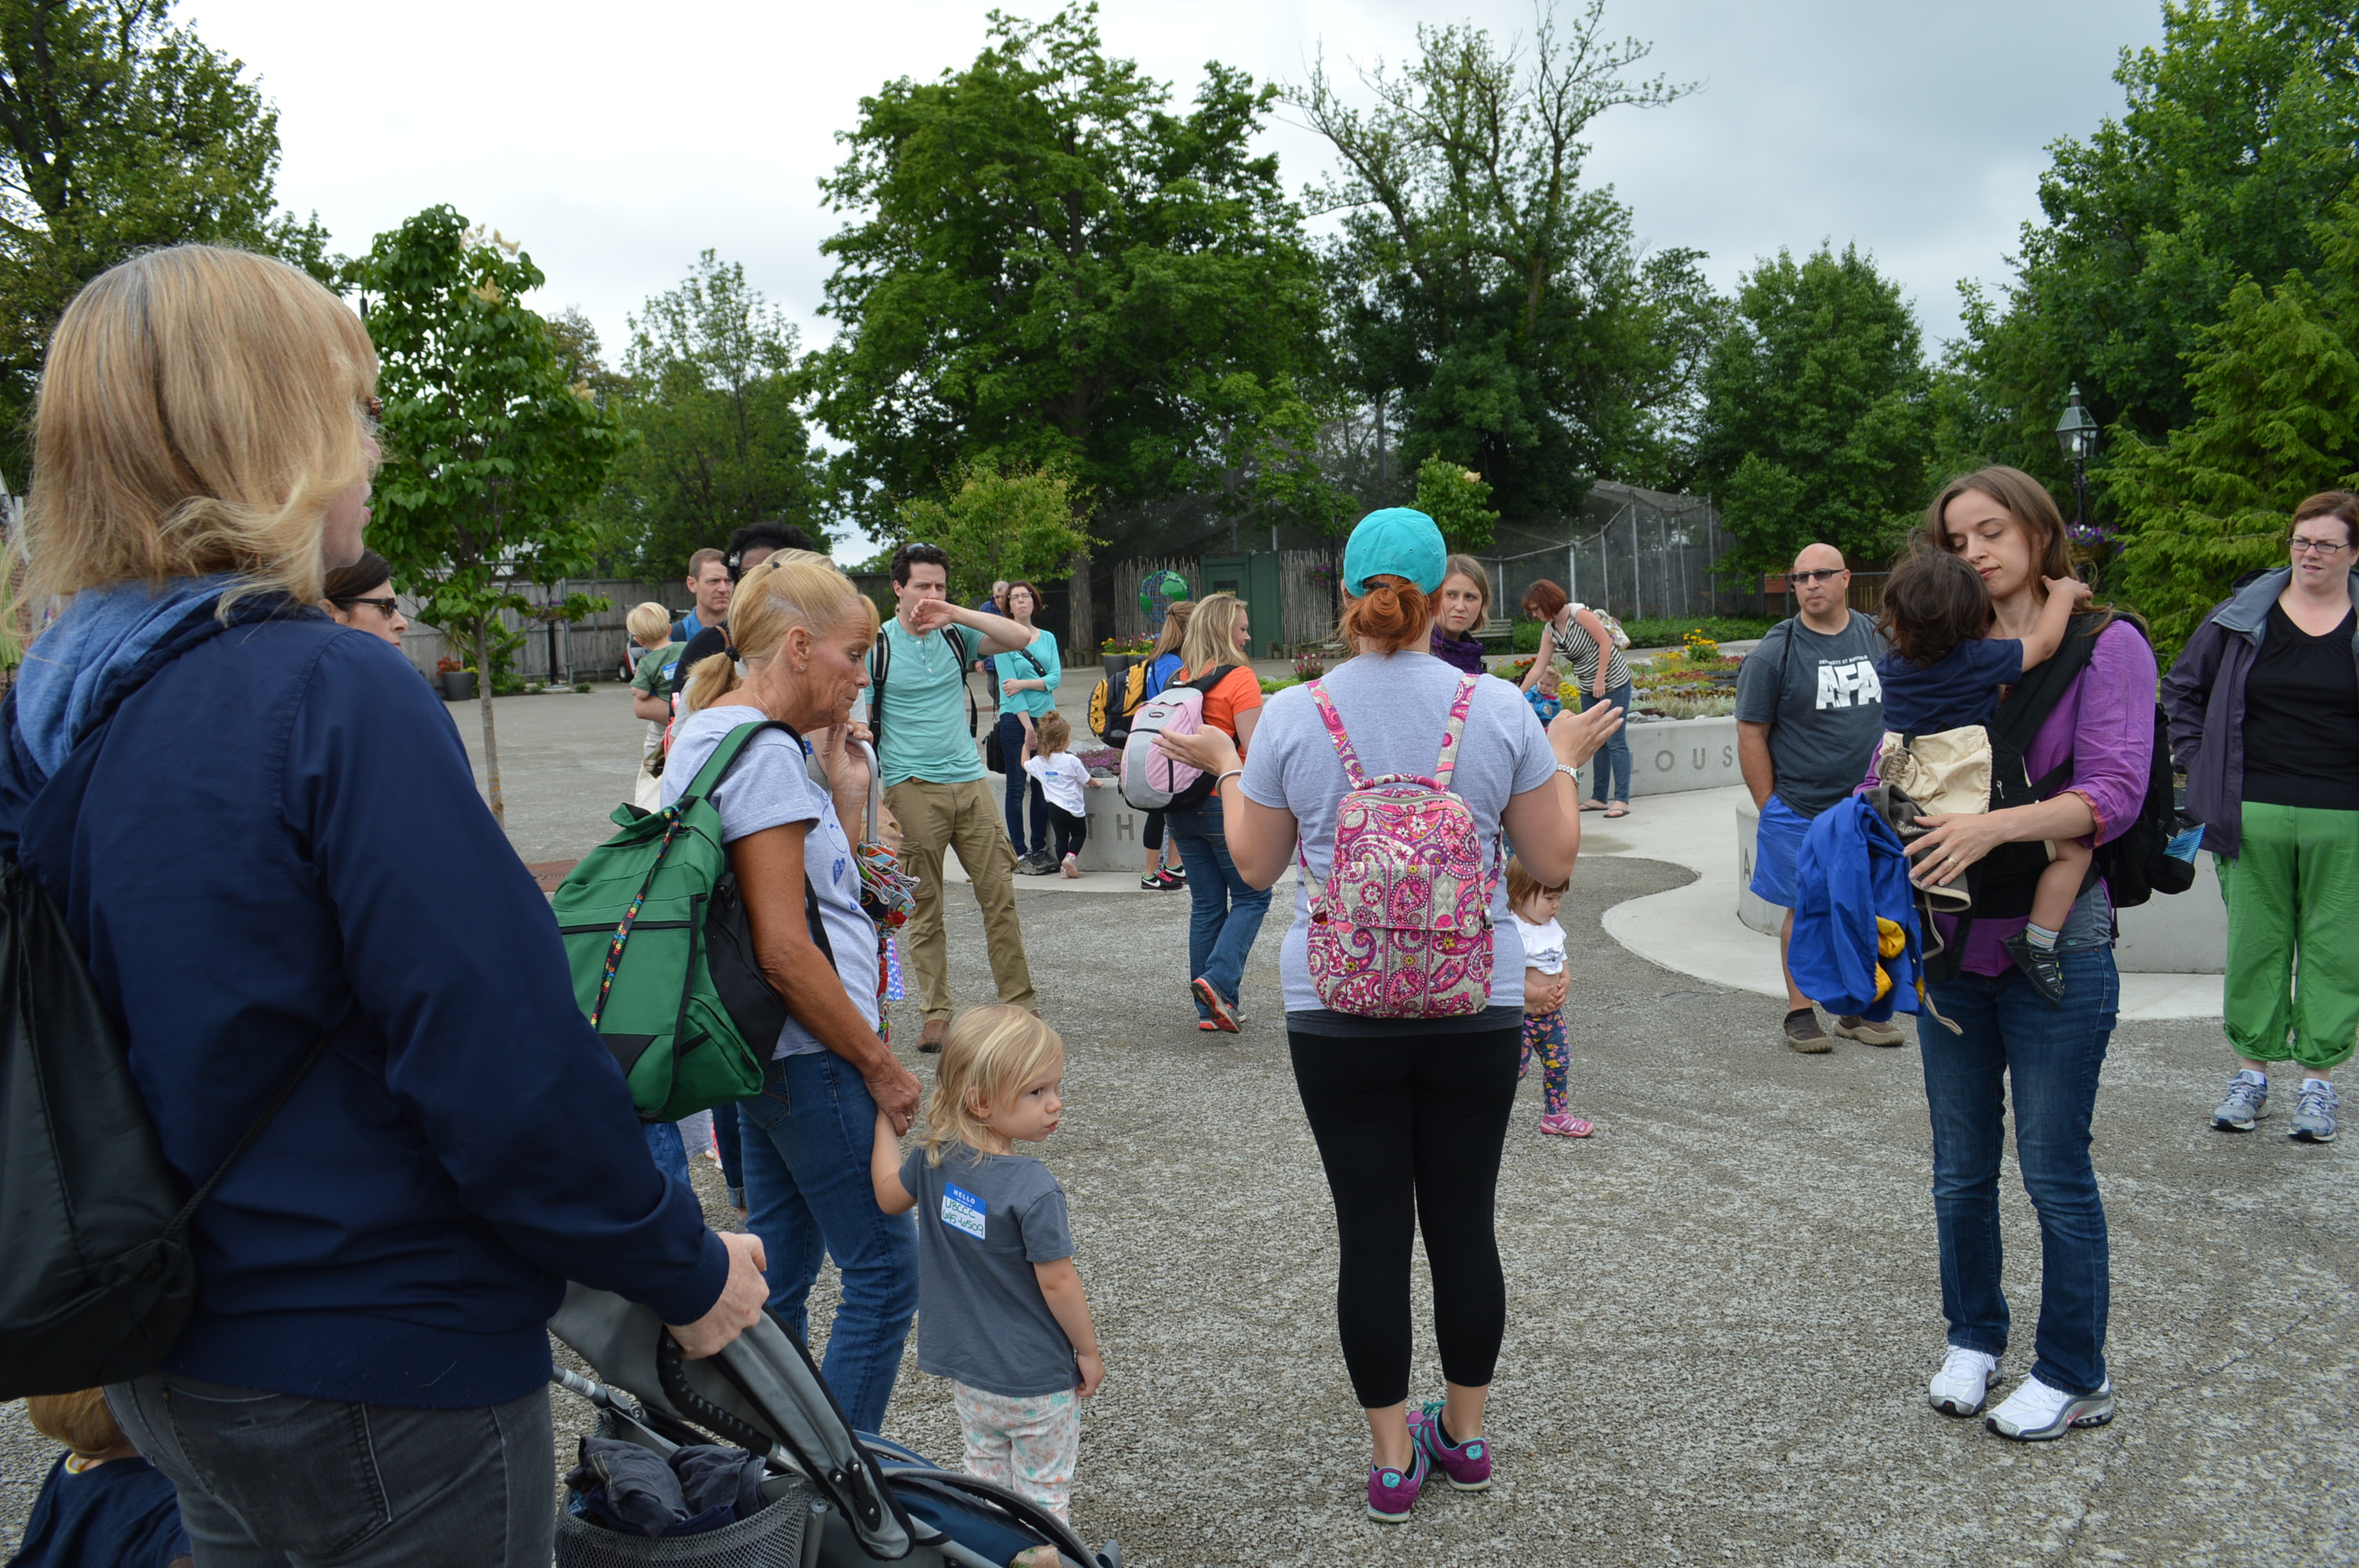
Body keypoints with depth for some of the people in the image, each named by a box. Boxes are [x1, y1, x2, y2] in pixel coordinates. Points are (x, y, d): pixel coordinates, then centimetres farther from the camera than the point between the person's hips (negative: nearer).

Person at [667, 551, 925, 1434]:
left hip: (765, 1053, 10)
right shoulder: (764, 753, -19)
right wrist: (882, 1067, -15)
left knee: (781, 1269, 18)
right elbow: (784, 950, -23)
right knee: (883, 1269, 0)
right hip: (809, 1055, -10)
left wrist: (840, 782, 8)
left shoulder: (705, 737, 13)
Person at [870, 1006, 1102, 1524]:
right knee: (1043, 1496, 12)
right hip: (1037, 1380, -6)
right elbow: (1056, 1282, -22)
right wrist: (1088, 1351, -7)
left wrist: (885, 1117, 17)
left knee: (984, 1478, 23)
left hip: (966, 1368, 6)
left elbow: (889, 1195, 10)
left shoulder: (934, 1159, -8)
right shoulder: (1032, 1189, -28)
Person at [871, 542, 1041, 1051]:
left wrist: (955, 613, -14)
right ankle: (936, 1014, 10)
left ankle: (1020, 1005, 9)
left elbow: (1020, 639, -4)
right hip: (912, 788, -3)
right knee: (923, 907, 2)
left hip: (970, 780, 3)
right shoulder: (878, 645, -2)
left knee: (1000, 894, 2)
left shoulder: (956, 635, 8)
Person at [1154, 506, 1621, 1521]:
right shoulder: (1499, 710, -4)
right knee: (1464, 1220, 14)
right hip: (1476, 1008, 1)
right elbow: (1553, 862, 2)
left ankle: (1392, 1457, 20)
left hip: (1337, 1012, -1)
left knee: (1371, 1232, 8)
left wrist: (1224, 768, 19)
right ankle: (1465, 1434, 30)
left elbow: (1256, 866, 4)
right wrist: (1565, 761, 17)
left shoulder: (1291, 716, -5)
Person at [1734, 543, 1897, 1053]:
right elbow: (1751, 736, -6)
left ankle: (1857, 1009, 22)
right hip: (1800, 813, -4)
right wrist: (1770, 809, -7)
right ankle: (1799, 1013, 14)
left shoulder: (1879, 638, 7)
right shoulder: (1774, 653, -7)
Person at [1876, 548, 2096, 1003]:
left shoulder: (1888, 669, 3)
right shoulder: (1978, 659, -10)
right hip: (1986, 818, -5)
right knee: (2073, 848, 7)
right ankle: (2038, 943, -1)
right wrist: (2064, 591, 19)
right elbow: (2044, 643, 4)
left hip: (1916, 823, 5)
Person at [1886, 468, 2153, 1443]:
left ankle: (2074, 1376, 21)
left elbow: (2113, 794, -16)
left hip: (2055, 945, -4)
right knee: (1961, 1166, 15)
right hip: (1950, 941, 4)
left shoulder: (2105, 646, -5)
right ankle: (1973, 1337, 33)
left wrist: (1993, 826, -30)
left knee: (2053, 1170, 4)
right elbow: (1889, 772, 8)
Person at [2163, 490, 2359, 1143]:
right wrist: (2199, 765, 7)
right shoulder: (2244, 615, 5)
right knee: (2254, 941, 7)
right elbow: (2182, 688, 16)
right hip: (2254, 813, 1)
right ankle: (2252, 1070, 18)